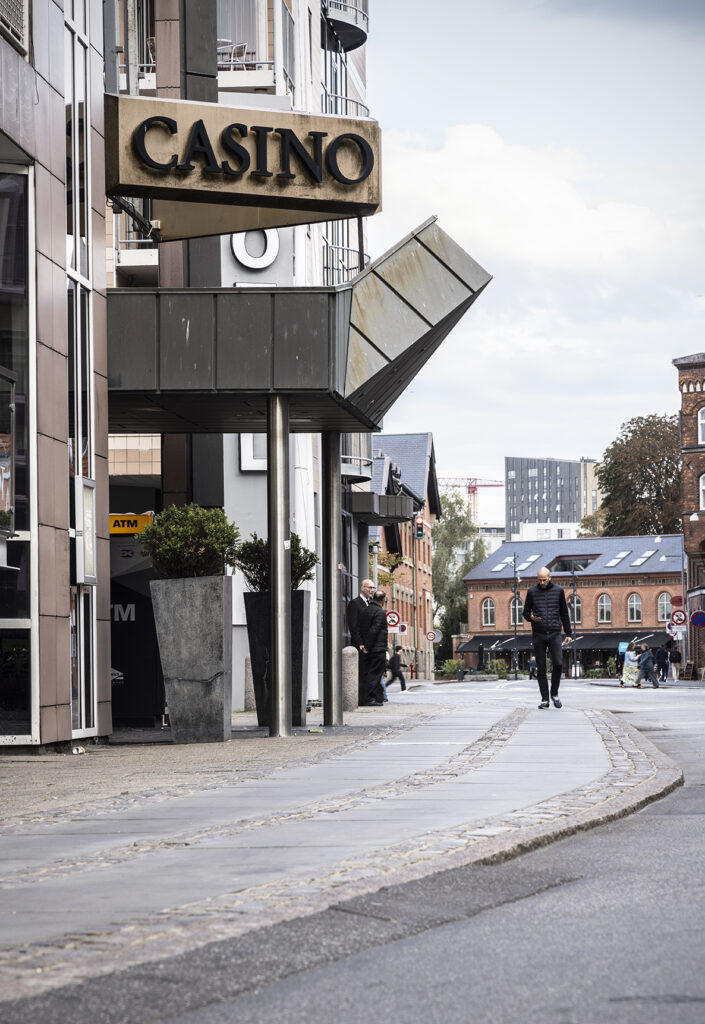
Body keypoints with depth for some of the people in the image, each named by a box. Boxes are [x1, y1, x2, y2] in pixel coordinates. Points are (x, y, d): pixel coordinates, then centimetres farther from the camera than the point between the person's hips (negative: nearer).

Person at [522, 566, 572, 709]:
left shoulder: (558, 590, 6)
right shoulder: (532, 592, 5)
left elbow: (564, 613, 12)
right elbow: (525, 612, 11)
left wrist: (568, 633, 8)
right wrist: (530, 617, -14)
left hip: (554, 633, 0)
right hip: (538, 635, 0)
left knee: (558, 664, -13)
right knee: (541, 668, 0)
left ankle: (554, 693, 9)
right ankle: (544, 699, 5)